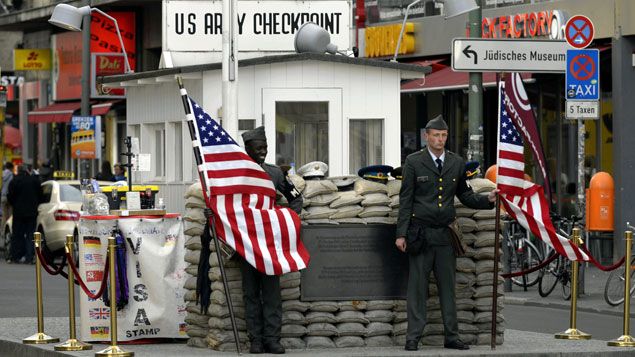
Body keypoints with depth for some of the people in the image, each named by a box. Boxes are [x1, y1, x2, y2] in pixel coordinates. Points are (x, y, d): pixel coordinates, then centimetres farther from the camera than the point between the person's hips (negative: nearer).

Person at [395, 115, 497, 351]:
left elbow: (463, 194, 19)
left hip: (445, 234, 3)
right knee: (417, 287, -1)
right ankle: (413, 338, 2)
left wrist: (487, 200, 1)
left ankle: (451, 337, 10)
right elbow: (405, 200, -1)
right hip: (420, 233, -3)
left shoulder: (456, 163, 11)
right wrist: (401, 233, -6)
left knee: (448, 286, 6)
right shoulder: (414, 162, 0)